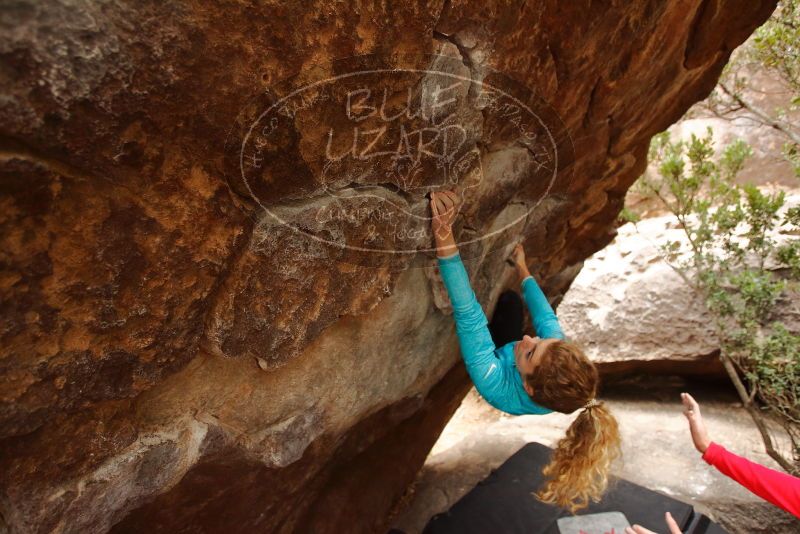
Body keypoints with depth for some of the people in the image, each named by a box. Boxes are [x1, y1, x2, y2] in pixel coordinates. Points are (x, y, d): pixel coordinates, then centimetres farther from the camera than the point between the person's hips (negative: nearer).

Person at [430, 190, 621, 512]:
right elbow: (546, 317, -21)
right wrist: (523, 271, -5)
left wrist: (444, 239, -68)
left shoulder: (498, 387, -54)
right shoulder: (554, 362, -42)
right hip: (508, 353, 3)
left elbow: (468, 317, -61)